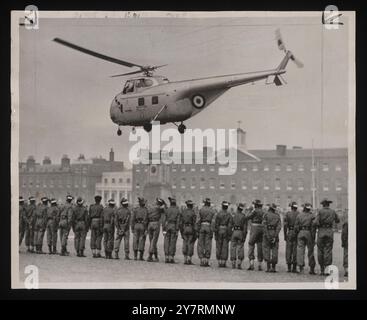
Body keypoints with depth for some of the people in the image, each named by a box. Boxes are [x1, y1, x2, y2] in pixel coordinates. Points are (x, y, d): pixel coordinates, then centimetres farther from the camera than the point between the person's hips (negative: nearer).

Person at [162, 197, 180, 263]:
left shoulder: (167, 210, 2)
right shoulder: (177, 211, -2)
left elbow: (163, 220, -2)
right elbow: (178, 221, -7)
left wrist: (163, 230, 0)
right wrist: (177, 231, -5)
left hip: (167, 226, 1)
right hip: (174, 227, -1)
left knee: (166, 242, 3)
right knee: (173, 243, 1)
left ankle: (166, 258, 0)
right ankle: (171, 258, -2)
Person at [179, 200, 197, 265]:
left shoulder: (183, 211, 4)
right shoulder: (193, 212, -8)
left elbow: (180, 222, 5)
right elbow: (194, 222, -11)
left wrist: (181, 231, 11)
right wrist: (195, 233, -7)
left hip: (184, 229, 4)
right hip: (191, 229, -4)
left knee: (185, 244, 8)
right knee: (190, 244, 0)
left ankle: (185, 260, 7)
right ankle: (189, 259, -4)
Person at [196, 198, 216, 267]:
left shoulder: (201, 210, 0)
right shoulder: (213, 211, 3)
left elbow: (198, 221, -4)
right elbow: (213, 222, -5)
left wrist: (197, 230, 0)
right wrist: (212, 232, -4)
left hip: (202, 227, -1)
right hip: (209, 228, 1)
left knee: (200, 245, 5)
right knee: (208, 245, 3)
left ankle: (202, 261, -1)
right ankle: (206, 261, 1)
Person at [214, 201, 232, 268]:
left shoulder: (218, 214, -3)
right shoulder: (229, 215, -3)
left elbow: (215, 224, -5)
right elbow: (230, 225, -7)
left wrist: (215, 234, 0)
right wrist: (229, 235, -3)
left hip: (219, 231, 0)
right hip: (226, 231, 0)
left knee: (219, 247, 7)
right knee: (225, 248, 2)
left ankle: (219, 262, 6)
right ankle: (223, 263, -1)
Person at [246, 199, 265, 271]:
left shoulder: (255, 211, -9)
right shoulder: (263, 211, 11)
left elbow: (248, 217, -3)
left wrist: (251, 210, 6)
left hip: (255, 228, -6)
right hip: (262, 229, 6)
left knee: (251, 246, -2)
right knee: (260, 247, 9)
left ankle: (252, 264, -13)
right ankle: (260, 265, 9)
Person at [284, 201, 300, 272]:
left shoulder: (287, 214, 1)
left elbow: (285, 225, -2)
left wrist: (285, 235, 3)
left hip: (289, 233, 0)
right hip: (297, 233, 0)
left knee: (288, 250, 5)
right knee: (295, 250, 3)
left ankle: (289, 267, 3)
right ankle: (294, 268, 1)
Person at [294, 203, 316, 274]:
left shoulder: (299, 215, 6)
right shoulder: (311, 216, -1)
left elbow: (296, 226, 3)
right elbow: (313, 227, -6)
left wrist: (297, 234, 11)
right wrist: (313, 238, -4)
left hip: (300, 233, 1)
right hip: (309, 233, -1)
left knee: (300, 250, 1)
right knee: (310, 251, 7)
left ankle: (301, 268, -7)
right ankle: (312, 269, 10)